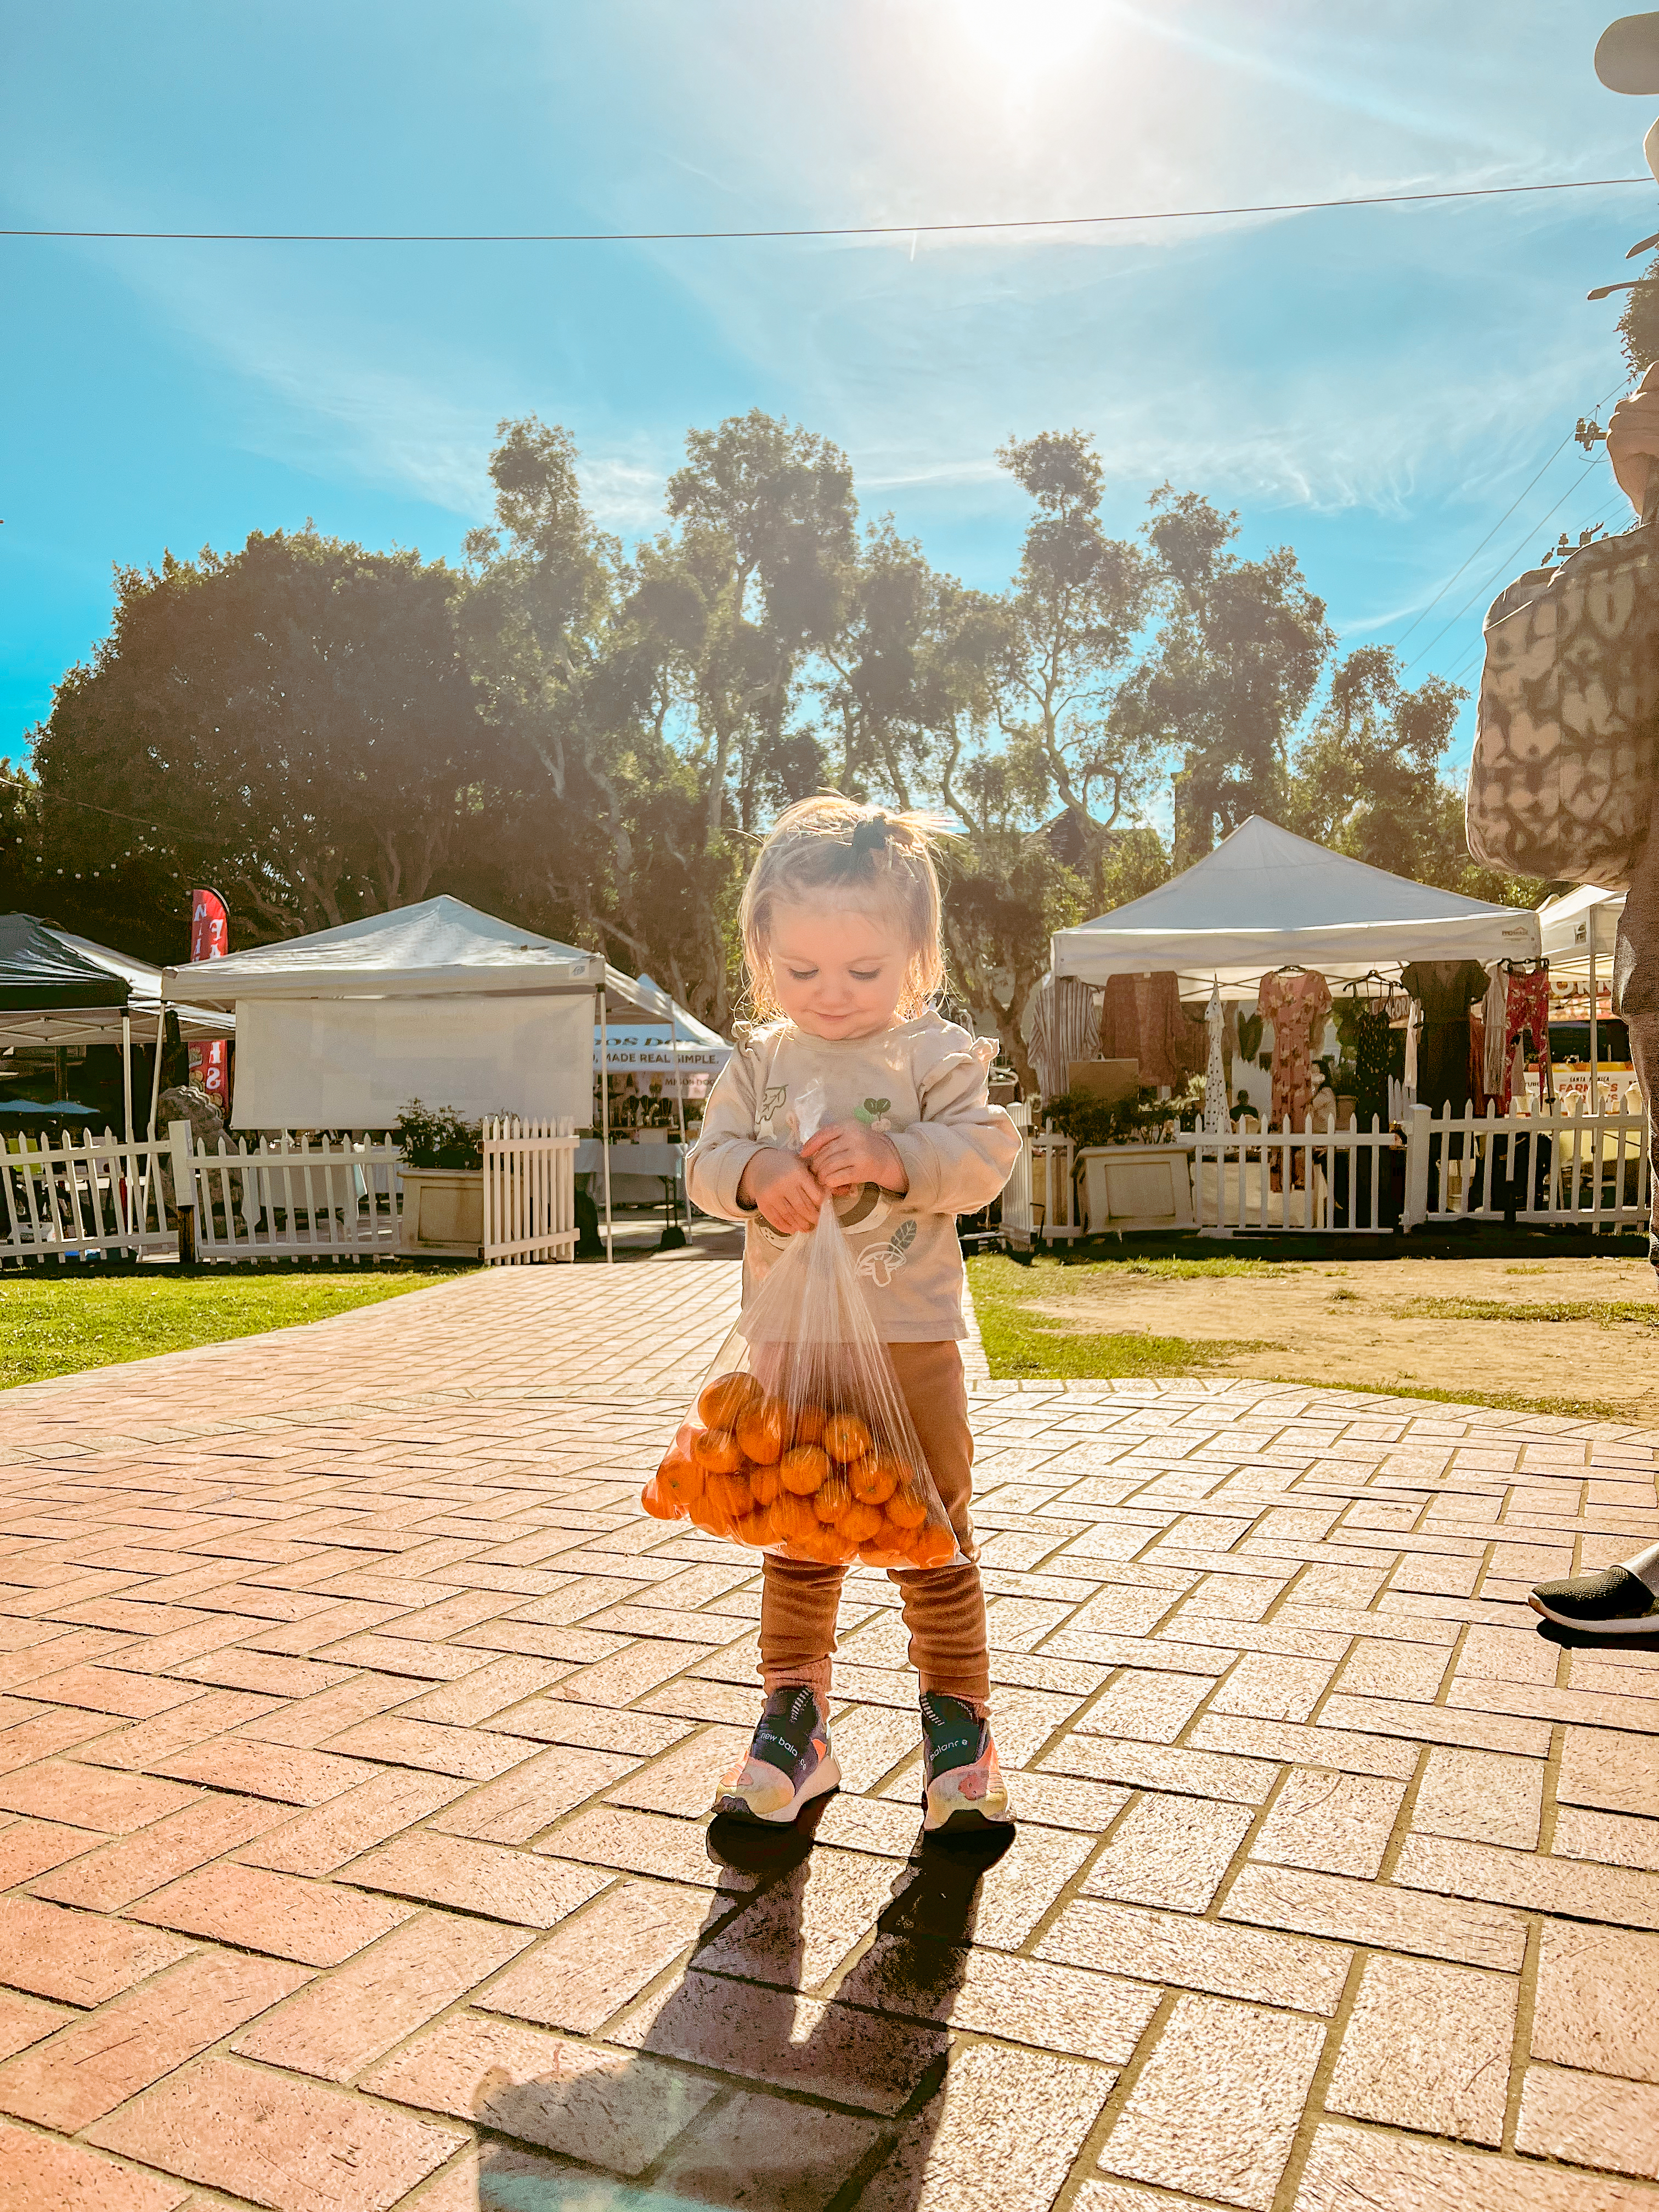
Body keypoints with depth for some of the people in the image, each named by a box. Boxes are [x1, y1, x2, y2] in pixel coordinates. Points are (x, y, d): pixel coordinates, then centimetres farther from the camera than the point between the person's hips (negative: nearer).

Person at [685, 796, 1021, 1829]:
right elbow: (707, 1161, 0)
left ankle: (959, 1717, 24)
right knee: (797, 1540, 13)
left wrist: (894, 1156, -28)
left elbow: (986, 1155, -12)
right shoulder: (761, 1060, 4)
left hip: (911, 1337, -3)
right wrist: (756, 1175, -22)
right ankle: (794, 1717, 28)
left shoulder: (937, 1054, -5)